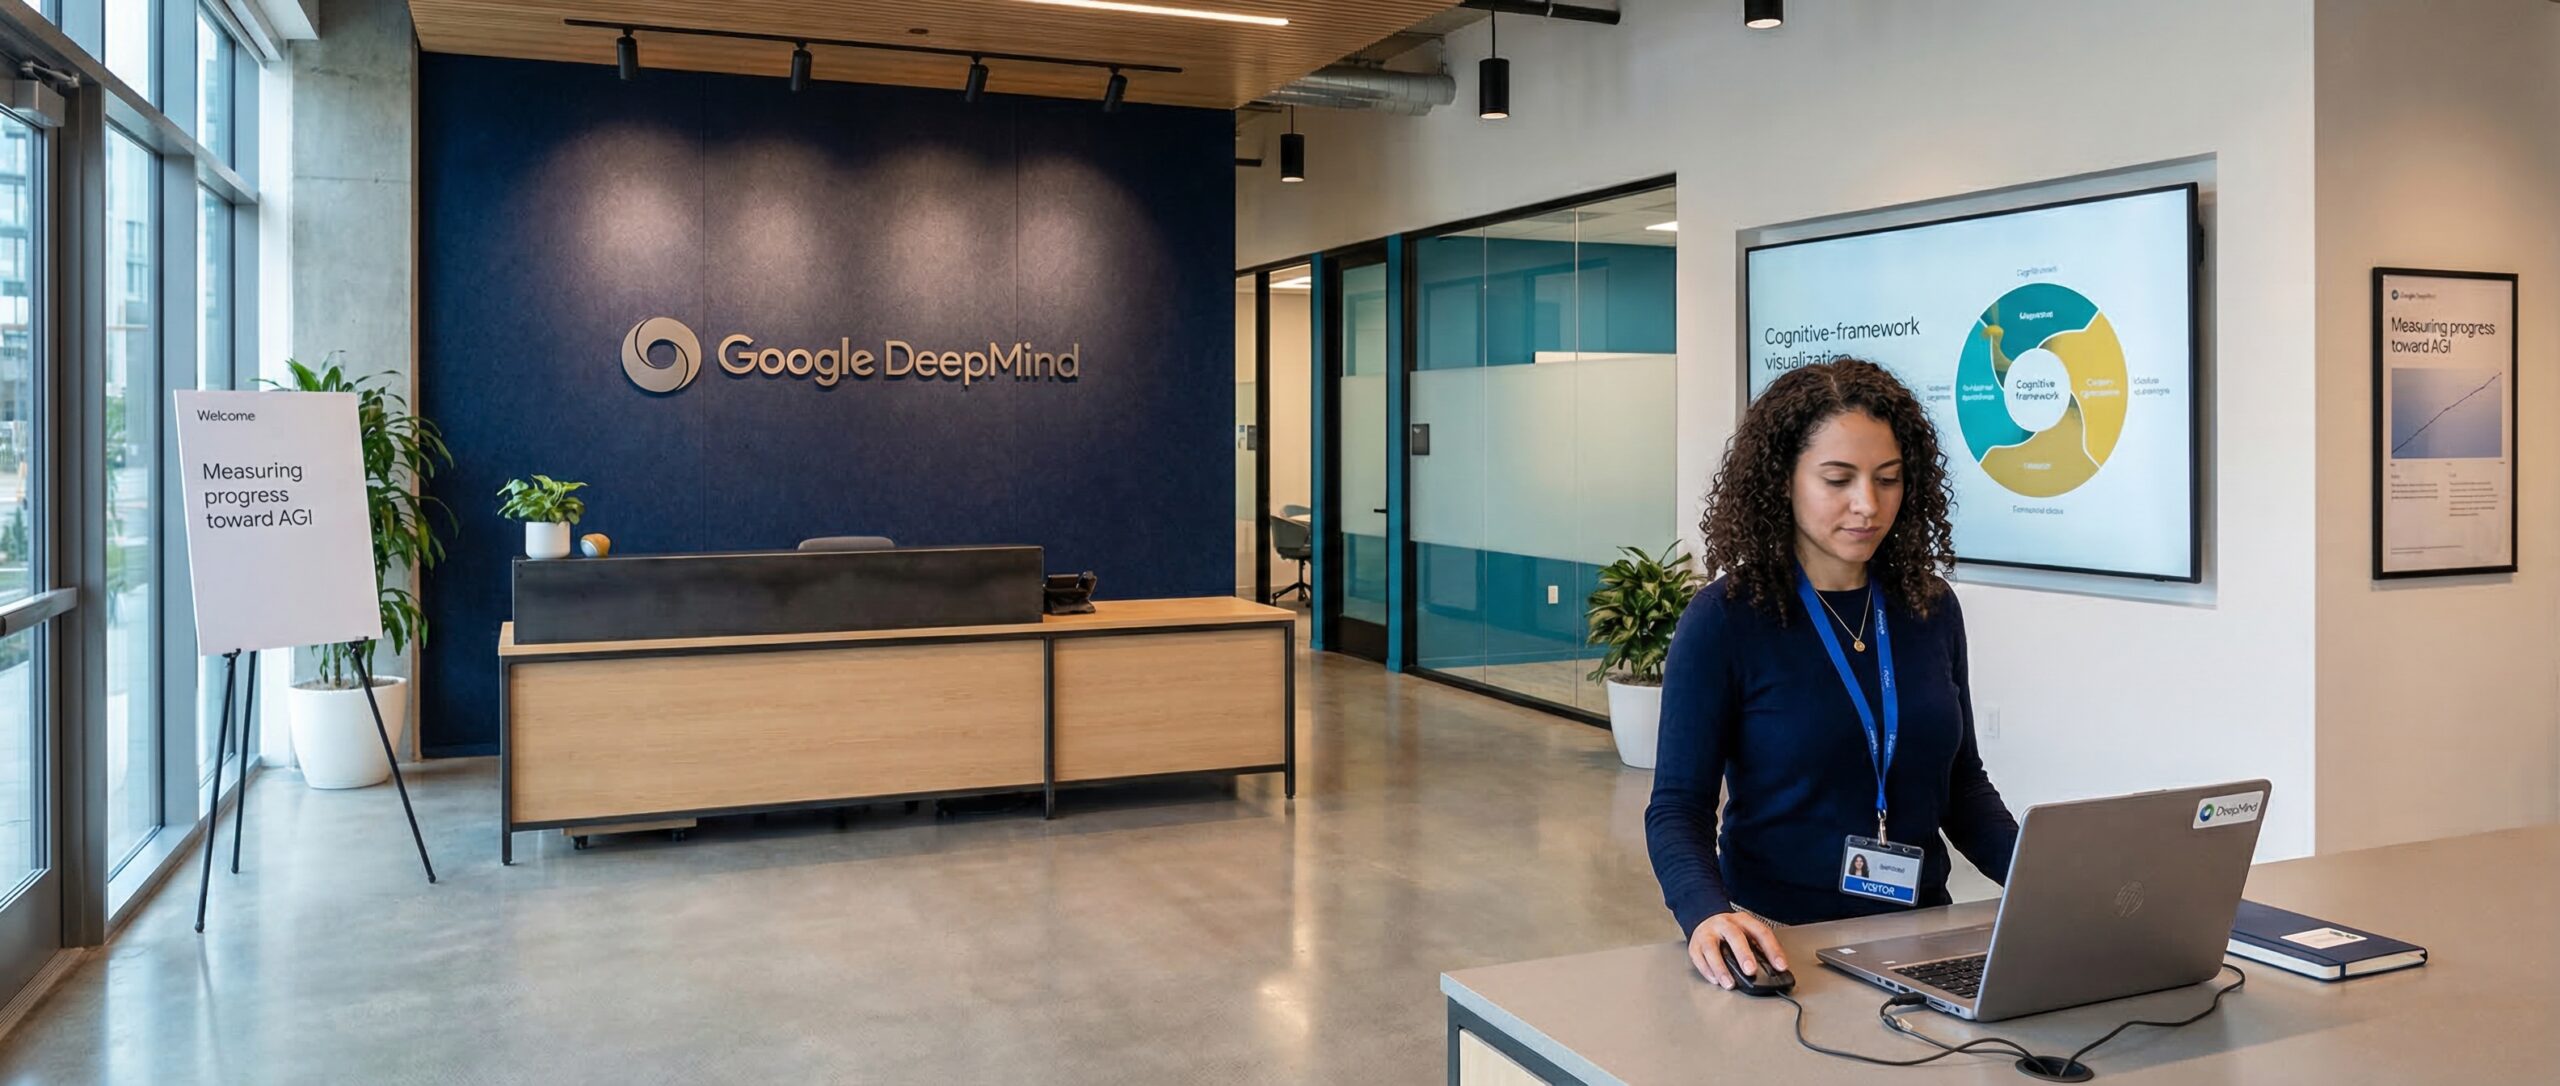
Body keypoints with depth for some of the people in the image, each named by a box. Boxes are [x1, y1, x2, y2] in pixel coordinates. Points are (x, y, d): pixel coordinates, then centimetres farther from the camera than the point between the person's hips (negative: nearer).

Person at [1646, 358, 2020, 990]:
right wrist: (1707, 913, -27)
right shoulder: (1724, 621, -8)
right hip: (1780, 942, -4)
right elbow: (1678, 807, -8)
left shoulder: (1931, 610, 6)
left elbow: (1963, 786, 15)